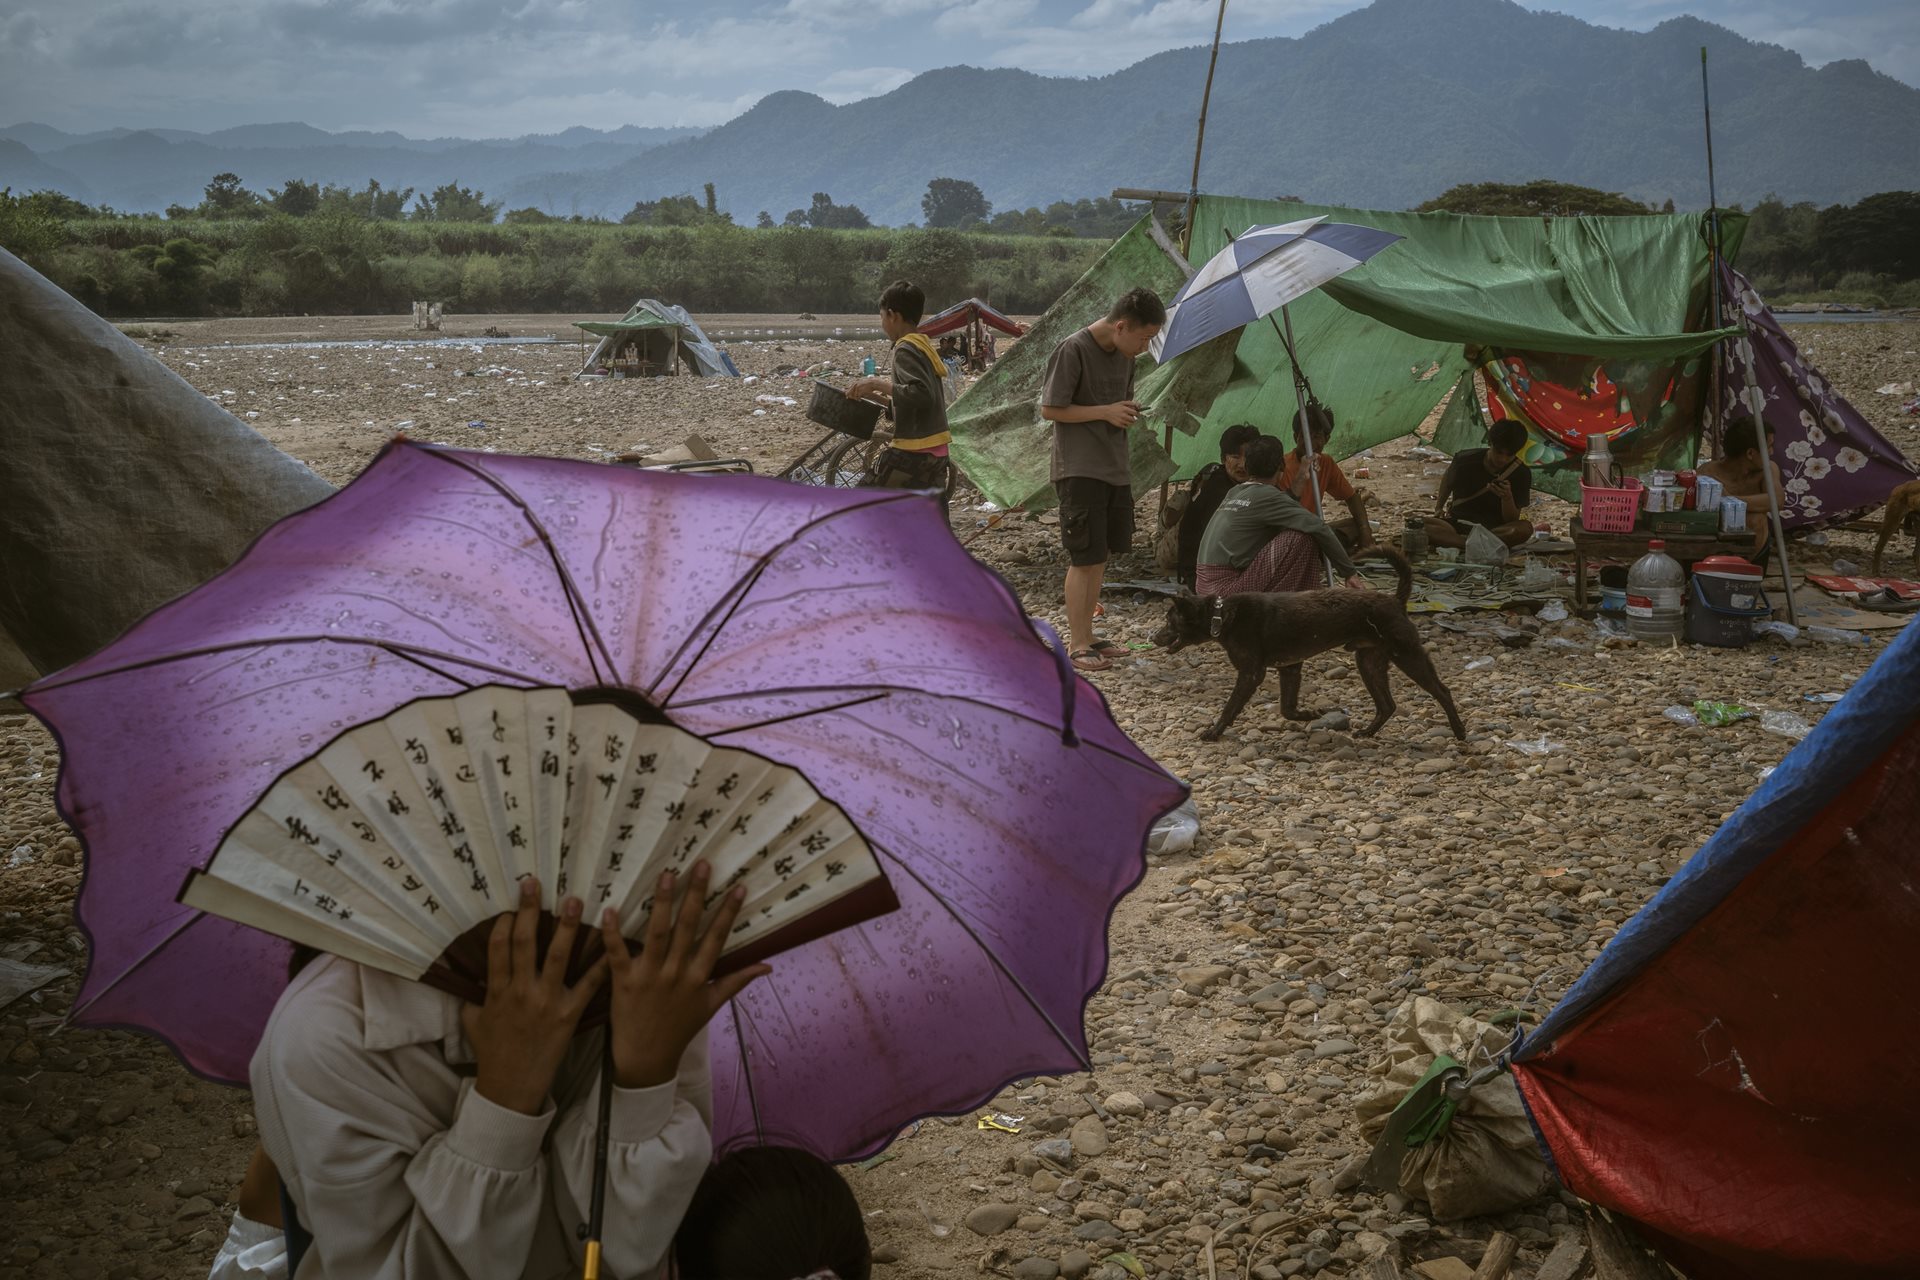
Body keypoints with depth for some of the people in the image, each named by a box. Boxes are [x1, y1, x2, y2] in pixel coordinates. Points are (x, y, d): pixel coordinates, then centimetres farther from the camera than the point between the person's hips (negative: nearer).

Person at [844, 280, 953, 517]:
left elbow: (921, 395, -25)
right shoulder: (926, 346, 16)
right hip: (937, 453, 9)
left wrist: (877, 384, -21)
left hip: (911, 453, -9)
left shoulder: (906, 349, -12)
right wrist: (886, 396, 21)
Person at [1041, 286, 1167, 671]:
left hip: (1115, 468, 8)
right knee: (1086, 559, -5)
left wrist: (1129, 409, 0)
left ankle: (1087, 636, 23)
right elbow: (1050, 409, -14)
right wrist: (1106, 412, -17)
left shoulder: (1124, 354, 9)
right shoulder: (1073, 351, -16)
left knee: (1101, 556, 12)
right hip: (1080, 471, -8)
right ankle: (1077, 645, 4)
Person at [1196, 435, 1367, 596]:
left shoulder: (1234, 493, 16)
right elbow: (1317, 527, -14)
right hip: (1228, 589, -9)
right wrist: (1349, 572, -9)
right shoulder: (1267, 495, -9)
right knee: (1303, 537, -11)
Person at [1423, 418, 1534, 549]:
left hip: (1493, 528, 0)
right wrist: (1438, 507, 14)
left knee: (1526, 528, -36)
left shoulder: (1521, 474, -11)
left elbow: (1511, 521, -11)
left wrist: (1507, 498, -30)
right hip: (1457, 523, 1)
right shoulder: (1466, 460, -9)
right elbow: (1447, 480, 15)